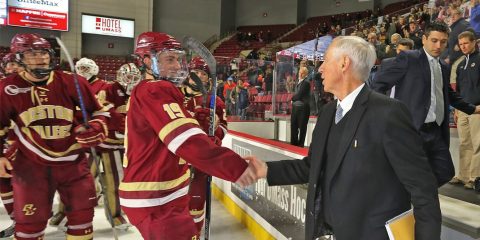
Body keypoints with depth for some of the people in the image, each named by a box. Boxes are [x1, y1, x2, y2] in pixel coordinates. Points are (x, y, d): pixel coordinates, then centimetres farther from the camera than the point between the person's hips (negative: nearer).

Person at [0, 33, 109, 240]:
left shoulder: (71, 83, -5)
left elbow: (98, 112, 5)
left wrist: (96, 129, -13)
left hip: (73, 162, 2)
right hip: (31, 166, -1)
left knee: (82, 213, 12)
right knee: (29, 223, 8)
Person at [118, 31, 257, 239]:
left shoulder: (147, 91, 16)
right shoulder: (155, 91, -18)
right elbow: (187, 140, -31)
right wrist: (236, 166, -35)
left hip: (159, 195, 11)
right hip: (154, 201, -11)